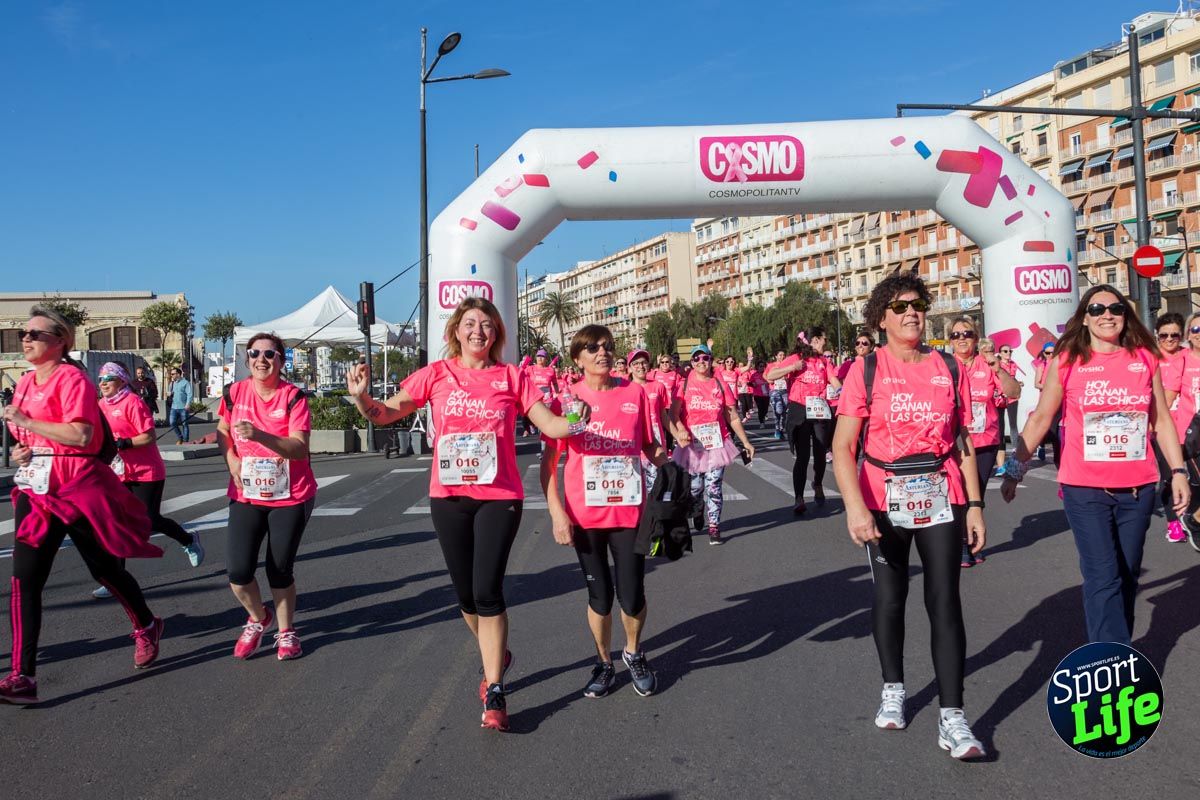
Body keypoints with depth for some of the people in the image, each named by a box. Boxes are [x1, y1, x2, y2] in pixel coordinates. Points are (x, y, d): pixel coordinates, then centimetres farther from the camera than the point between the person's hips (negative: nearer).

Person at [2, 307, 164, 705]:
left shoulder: (71, 378, -11)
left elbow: (81, 435, -24)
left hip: (79, 491, -7)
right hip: (35, 491, 7)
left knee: (106, 568, 8)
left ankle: (146, 626, 35)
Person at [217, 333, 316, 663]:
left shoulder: (293, 397, -11)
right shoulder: (235, 393, -1)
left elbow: (300, 448, -21)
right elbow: (222, 431, 17)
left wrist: (259, 435, -35)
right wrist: (231, 458, -3)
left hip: (290, 497, -2)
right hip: (246, 496, 2)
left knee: (280, 569, 6)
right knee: (238, 571, -7)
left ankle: (286, 632, 28)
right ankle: (258, 618, 24)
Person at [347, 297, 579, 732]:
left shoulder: (511, 377, 1)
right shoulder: (437, 374, 3)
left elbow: (549, 424, -1)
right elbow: (385, 414, 4)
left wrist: (574, 422, -23)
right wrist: (361, 395, -16)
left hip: (499, 496, -2)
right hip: (448, 496, 2)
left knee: (487, 590, -10)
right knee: (465, 593, 10)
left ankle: (494, 693, 2)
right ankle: (496, 655, 39)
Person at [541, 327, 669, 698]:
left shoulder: (636, 393, 1)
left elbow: (651, 447, 10)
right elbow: (549, 461, -1)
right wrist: (557, 513, -8)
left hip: (630, 511, 1)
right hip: (585, 515, 0)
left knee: (632, 598, 2)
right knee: (600, 597, 10)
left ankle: (633, 653, 32)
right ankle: (603, 662, 35)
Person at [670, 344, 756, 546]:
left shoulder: (721, 385, 5)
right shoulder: (684, 385, 1)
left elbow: (733, 417, 7)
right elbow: (674, 413, -7)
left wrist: (746, 442, 5)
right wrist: (680, 430, -26)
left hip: (717, 444, 0)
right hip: (692, 445, 0)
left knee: (714, 488, -3)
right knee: (694, 488, 5)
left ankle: (714, 527, 5)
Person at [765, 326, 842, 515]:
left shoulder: (824, 362, 10)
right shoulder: (796, 358, -1)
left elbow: (835, 382, -4)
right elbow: (770, 376, -8)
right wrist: (793, 368, -16)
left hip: (820, 412, 4)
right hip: (800, 412, -3)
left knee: (820, 453, 7)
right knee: (802, 456, -6)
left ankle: (818, 485, 35)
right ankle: (799, 499, -2)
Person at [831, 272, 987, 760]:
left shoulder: (948, 369, 4)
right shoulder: (866, 370, -5)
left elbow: (963, 444, 9)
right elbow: (842, 447, -11)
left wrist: (974, 505, 4)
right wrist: (854, 505, -24)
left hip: (942, 498, 1)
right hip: (884, 500, -1)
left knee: (945, 600, -2)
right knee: (889, 596, 11)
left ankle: (951, 716, 3)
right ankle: (893, 688, 33)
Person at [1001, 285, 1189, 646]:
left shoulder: (1145, 358, 5)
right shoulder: (1066, 361, -3)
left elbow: (1161, 420, 10)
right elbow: (1039, 420, 2)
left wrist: (1178, 471, 6)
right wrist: (1014, 470, 3)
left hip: (1137, 488, 3)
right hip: (1085, 489, -3)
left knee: (1127, 575, 12)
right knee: (1103, 578, -7)